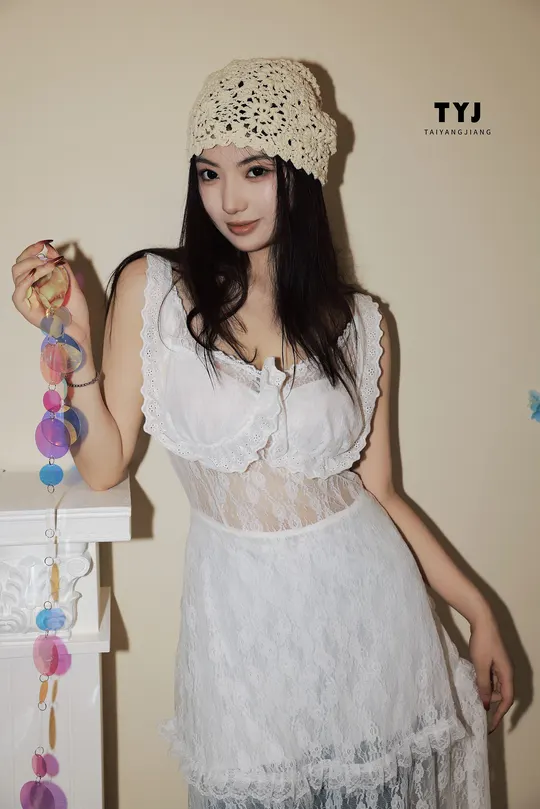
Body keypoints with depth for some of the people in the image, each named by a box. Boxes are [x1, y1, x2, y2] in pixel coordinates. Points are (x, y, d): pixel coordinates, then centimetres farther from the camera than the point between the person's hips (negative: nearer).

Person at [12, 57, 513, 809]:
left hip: (366, 602, 2)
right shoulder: (152, 289, -4)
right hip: (241, 610, -1)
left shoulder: (358, 322, 1)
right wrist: (74, 342, -16)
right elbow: (104, 466, -4)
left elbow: (379, 490, 5)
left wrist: (478, 609, 4)